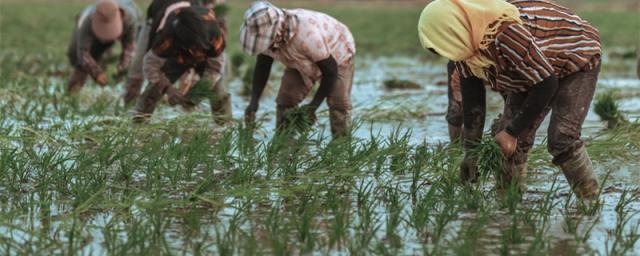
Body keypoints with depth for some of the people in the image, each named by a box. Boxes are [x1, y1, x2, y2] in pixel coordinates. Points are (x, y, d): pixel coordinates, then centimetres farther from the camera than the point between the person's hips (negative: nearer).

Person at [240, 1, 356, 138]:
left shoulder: (307, 35, -46)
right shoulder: (266, 34, -27)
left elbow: (330, 71, -34)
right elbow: (262, 67, -11)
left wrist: (314, 105, -31)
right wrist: (254, 102, -23)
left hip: (336, 53, -6)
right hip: (302, 61, 6)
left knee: (339, 103, -17)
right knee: (285, 100, -7)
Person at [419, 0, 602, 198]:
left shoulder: (505, 33, -41)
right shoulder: (465, 46, -15)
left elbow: (546, 84, -34)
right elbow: (472, 101, -6)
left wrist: (512, 132, -28)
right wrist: (471, 152, -11)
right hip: (534, 73, 8)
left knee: (562, 140, -21)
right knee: (514, 140, -3)